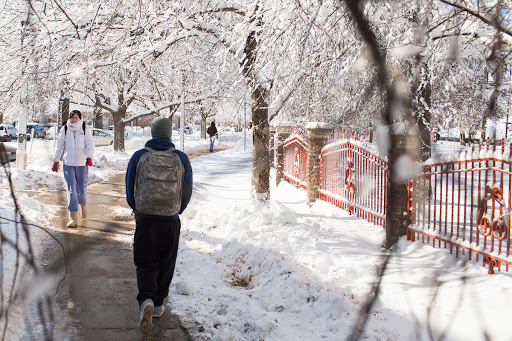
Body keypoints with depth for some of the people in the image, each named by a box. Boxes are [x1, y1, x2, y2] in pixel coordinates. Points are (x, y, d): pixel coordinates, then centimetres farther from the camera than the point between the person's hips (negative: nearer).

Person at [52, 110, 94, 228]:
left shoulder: (85, 129, 0)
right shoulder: (64, 130, 3)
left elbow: (90, 144, -5)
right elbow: (59, 146, 10)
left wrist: (89, 158, -21)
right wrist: (55, 161, 10)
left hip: (82, 164, 0)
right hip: (68, 164, 0)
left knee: (82, 189, 5)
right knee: (71, 190, -7)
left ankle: (83, 204, 40)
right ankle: (73, 217, -6)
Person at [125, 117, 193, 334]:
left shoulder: (138, 157, -2)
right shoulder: (181, 159, 0)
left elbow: (130, 191, 6)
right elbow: (187, 193, 7)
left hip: (144, 220, -1)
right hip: (171, 222, 1)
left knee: (145, 264, 7)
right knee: (165, 265, 16)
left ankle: (146, 301, -17)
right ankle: (158, 305, 26)